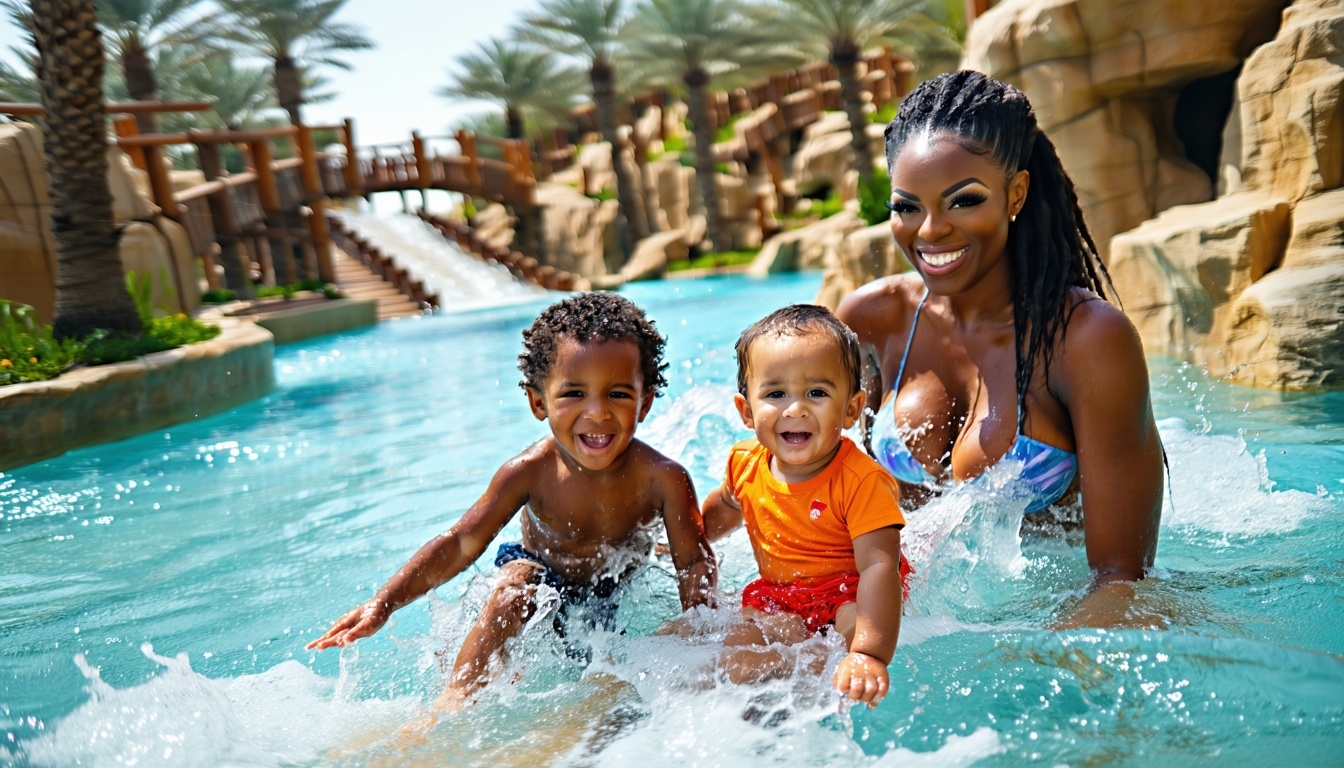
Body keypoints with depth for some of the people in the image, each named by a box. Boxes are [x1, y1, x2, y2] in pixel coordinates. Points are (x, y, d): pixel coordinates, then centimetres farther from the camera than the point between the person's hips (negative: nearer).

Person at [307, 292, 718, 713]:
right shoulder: (530, 473, -25)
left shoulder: (661, 478, -27)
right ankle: (454, 704, -24)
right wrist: (384, 602, -31)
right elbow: (461, 543, -22)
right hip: (544, 578, -2)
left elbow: (695, 561, -20)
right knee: (515, 583, -31)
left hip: (619, 598, 2)